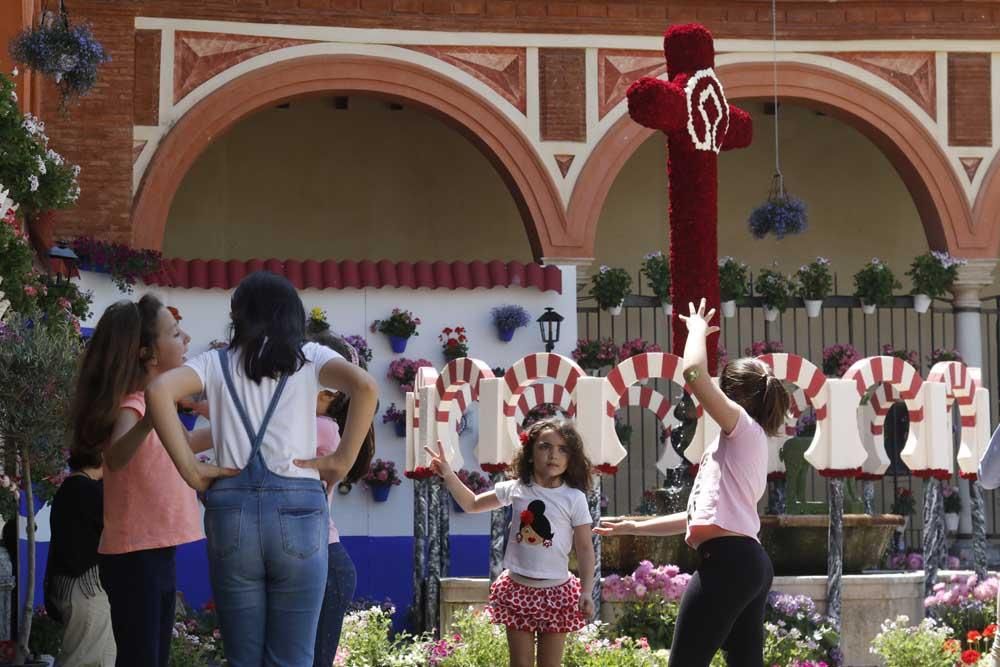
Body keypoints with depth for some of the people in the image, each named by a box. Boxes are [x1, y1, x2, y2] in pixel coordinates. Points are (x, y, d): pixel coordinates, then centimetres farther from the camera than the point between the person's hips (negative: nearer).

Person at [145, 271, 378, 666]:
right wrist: (342, 461, -3)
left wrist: (190, 470, -4)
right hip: (297, 511, -1)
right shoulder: (309, 358, 9)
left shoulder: (216, 363, 11)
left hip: (231, 512, 1)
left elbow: (159, 391, -7)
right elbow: (364, 387, -10)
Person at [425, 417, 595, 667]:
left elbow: (585, 548, -6)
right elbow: (472, 504, 16)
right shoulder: (515, 489, 1)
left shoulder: (574, 498, -8)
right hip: (518, 588, 3)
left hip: (555, 591, -3)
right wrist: (448, 475, 5)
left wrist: (587, 591, -14)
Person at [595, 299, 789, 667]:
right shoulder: (742, 442, 27)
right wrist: (634, 527, 33)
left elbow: (693, 372, -14)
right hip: (748, 562, 10)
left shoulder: (744, 428, -2)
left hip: (727, 561, -10)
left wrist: (697, 329, 5)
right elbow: (702, 516, 30)